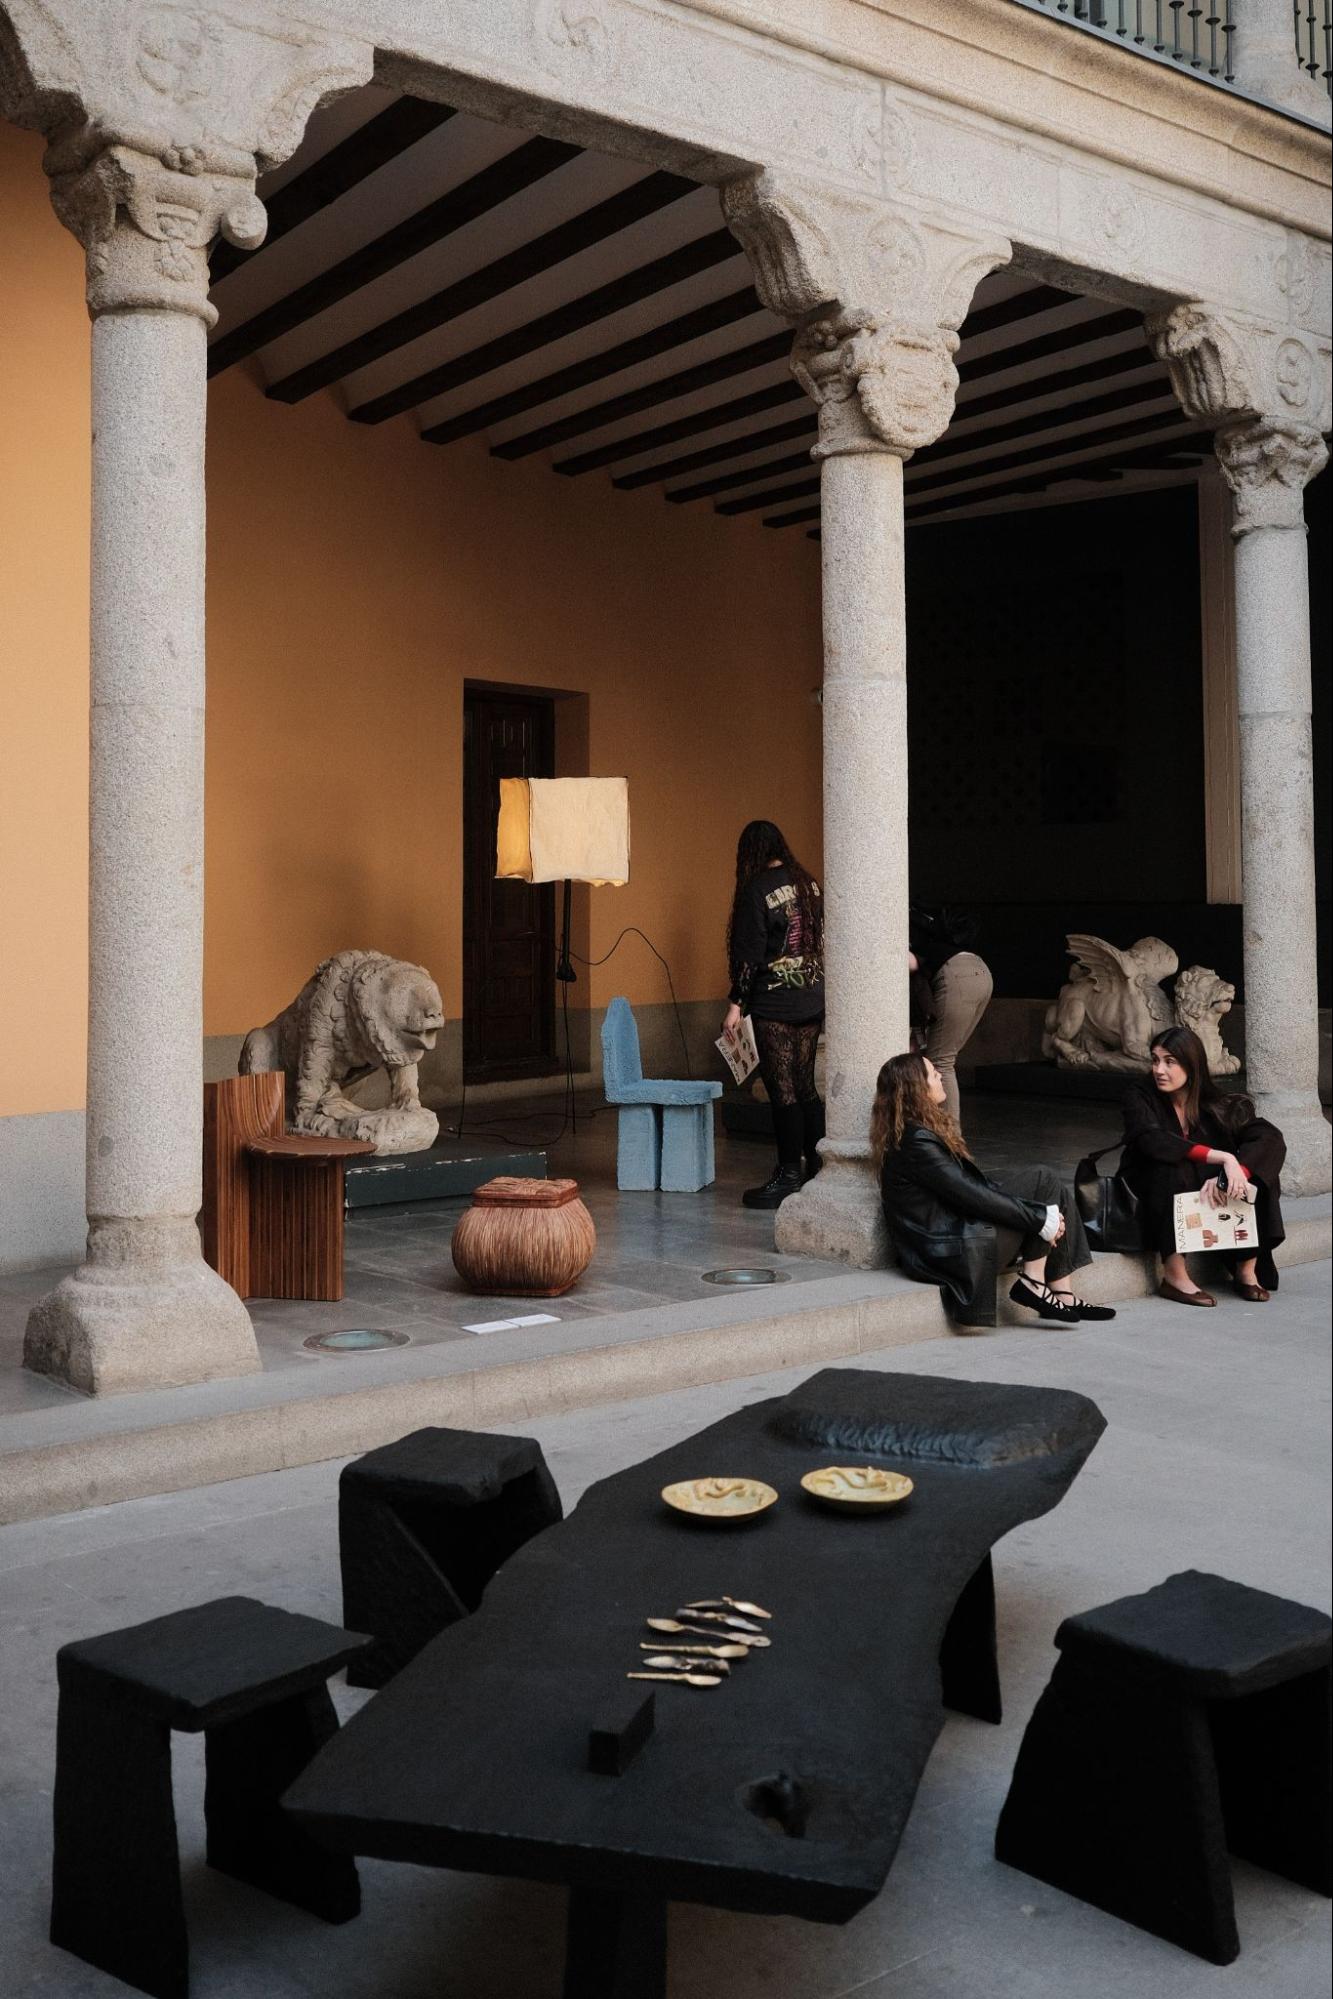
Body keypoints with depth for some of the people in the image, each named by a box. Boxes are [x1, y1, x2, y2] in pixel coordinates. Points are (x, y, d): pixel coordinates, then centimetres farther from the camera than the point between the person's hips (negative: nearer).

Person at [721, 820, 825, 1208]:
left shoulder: (756, 889, -12)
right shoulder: (809, 883, 8)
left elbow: (749, 953, -14)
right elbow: (822, 939, 13)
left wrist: (736, 1003, -9)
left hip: (774, 1004, -7)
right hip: (812, 999, 7)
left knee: (781, 1088, -2)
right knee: (804, 1085, 13)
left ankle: (788, 1176, 1)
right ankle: (818, 1168, 17)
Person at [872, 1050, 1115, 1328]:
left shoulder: (920, 1131, 12)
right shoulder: (917, 1141, -20)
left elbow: (972, 1187, 13)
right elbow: (973, 1196, -20)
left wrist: (1041, 1216, 6)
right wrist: (1040, 1218, -13)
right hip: (948, 1251, -10)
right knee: (1044, 1180, -11)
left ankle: (1063, 1294, 3)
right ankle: (1032, 1281, -5)